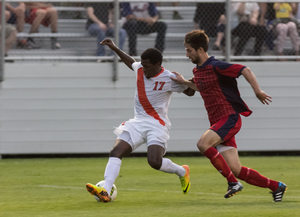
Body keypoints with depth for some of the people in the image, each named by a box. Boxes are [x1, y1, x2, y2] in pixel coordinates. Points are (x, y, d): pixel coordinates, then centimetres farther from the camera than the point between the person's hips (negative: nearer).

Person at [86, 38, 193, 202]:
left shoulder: (169, 79, -10)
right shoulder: (140, 69, 6)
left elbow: (190, 91, 1)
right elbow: (130, 61, 29)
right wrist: (115, 48, 28)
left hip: (157, 125, -6)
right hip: (137, 123, 6)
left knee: (154, 162, -23)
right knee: (115, 152, -16)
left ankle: (182, 172, 10)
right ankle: (105, 192, -27)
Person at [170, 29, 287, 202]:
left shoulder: (215, 66, -13)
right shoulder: (198, 71, 14)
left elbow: (245, 70, -16)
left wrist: (257, 91, -24)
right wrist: (184, 82, 28)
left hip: (229, 118, -8)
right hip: (217, 121, 8)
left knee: (203, 143, -28)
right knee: (236, 170, 1)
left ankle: (233, 182, -17)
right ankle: (276, 186, 16)